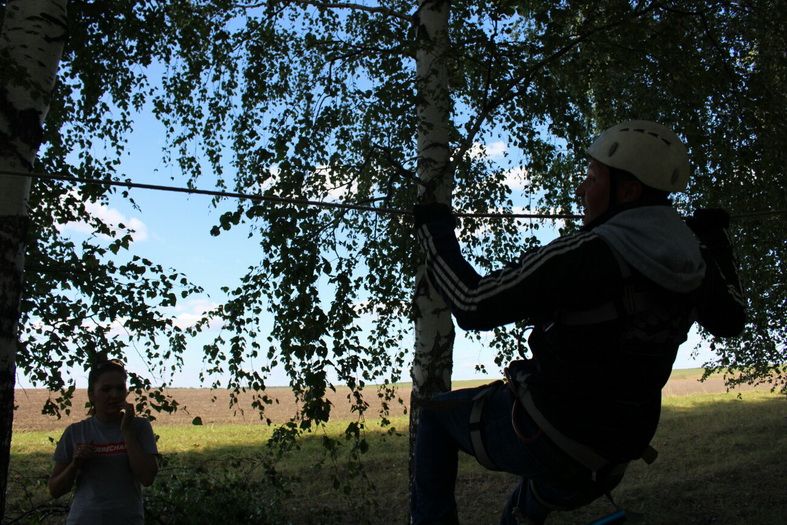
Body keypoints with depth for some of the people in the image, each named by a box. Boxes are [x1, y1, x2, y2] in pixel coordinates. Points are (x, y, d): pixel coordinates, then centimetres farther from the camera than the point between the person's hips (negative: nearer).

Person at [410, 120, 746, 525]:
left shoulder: (588, 255, -28)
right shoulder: (694, 262, -6)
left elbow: (474, 305, -25)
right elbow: (730, 320, 17)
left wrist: (435, 233, -11)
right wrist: (715, 240, 27)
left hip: (542, 436, -7)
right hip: (611, 453, 7)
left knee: (438, 414, 19)